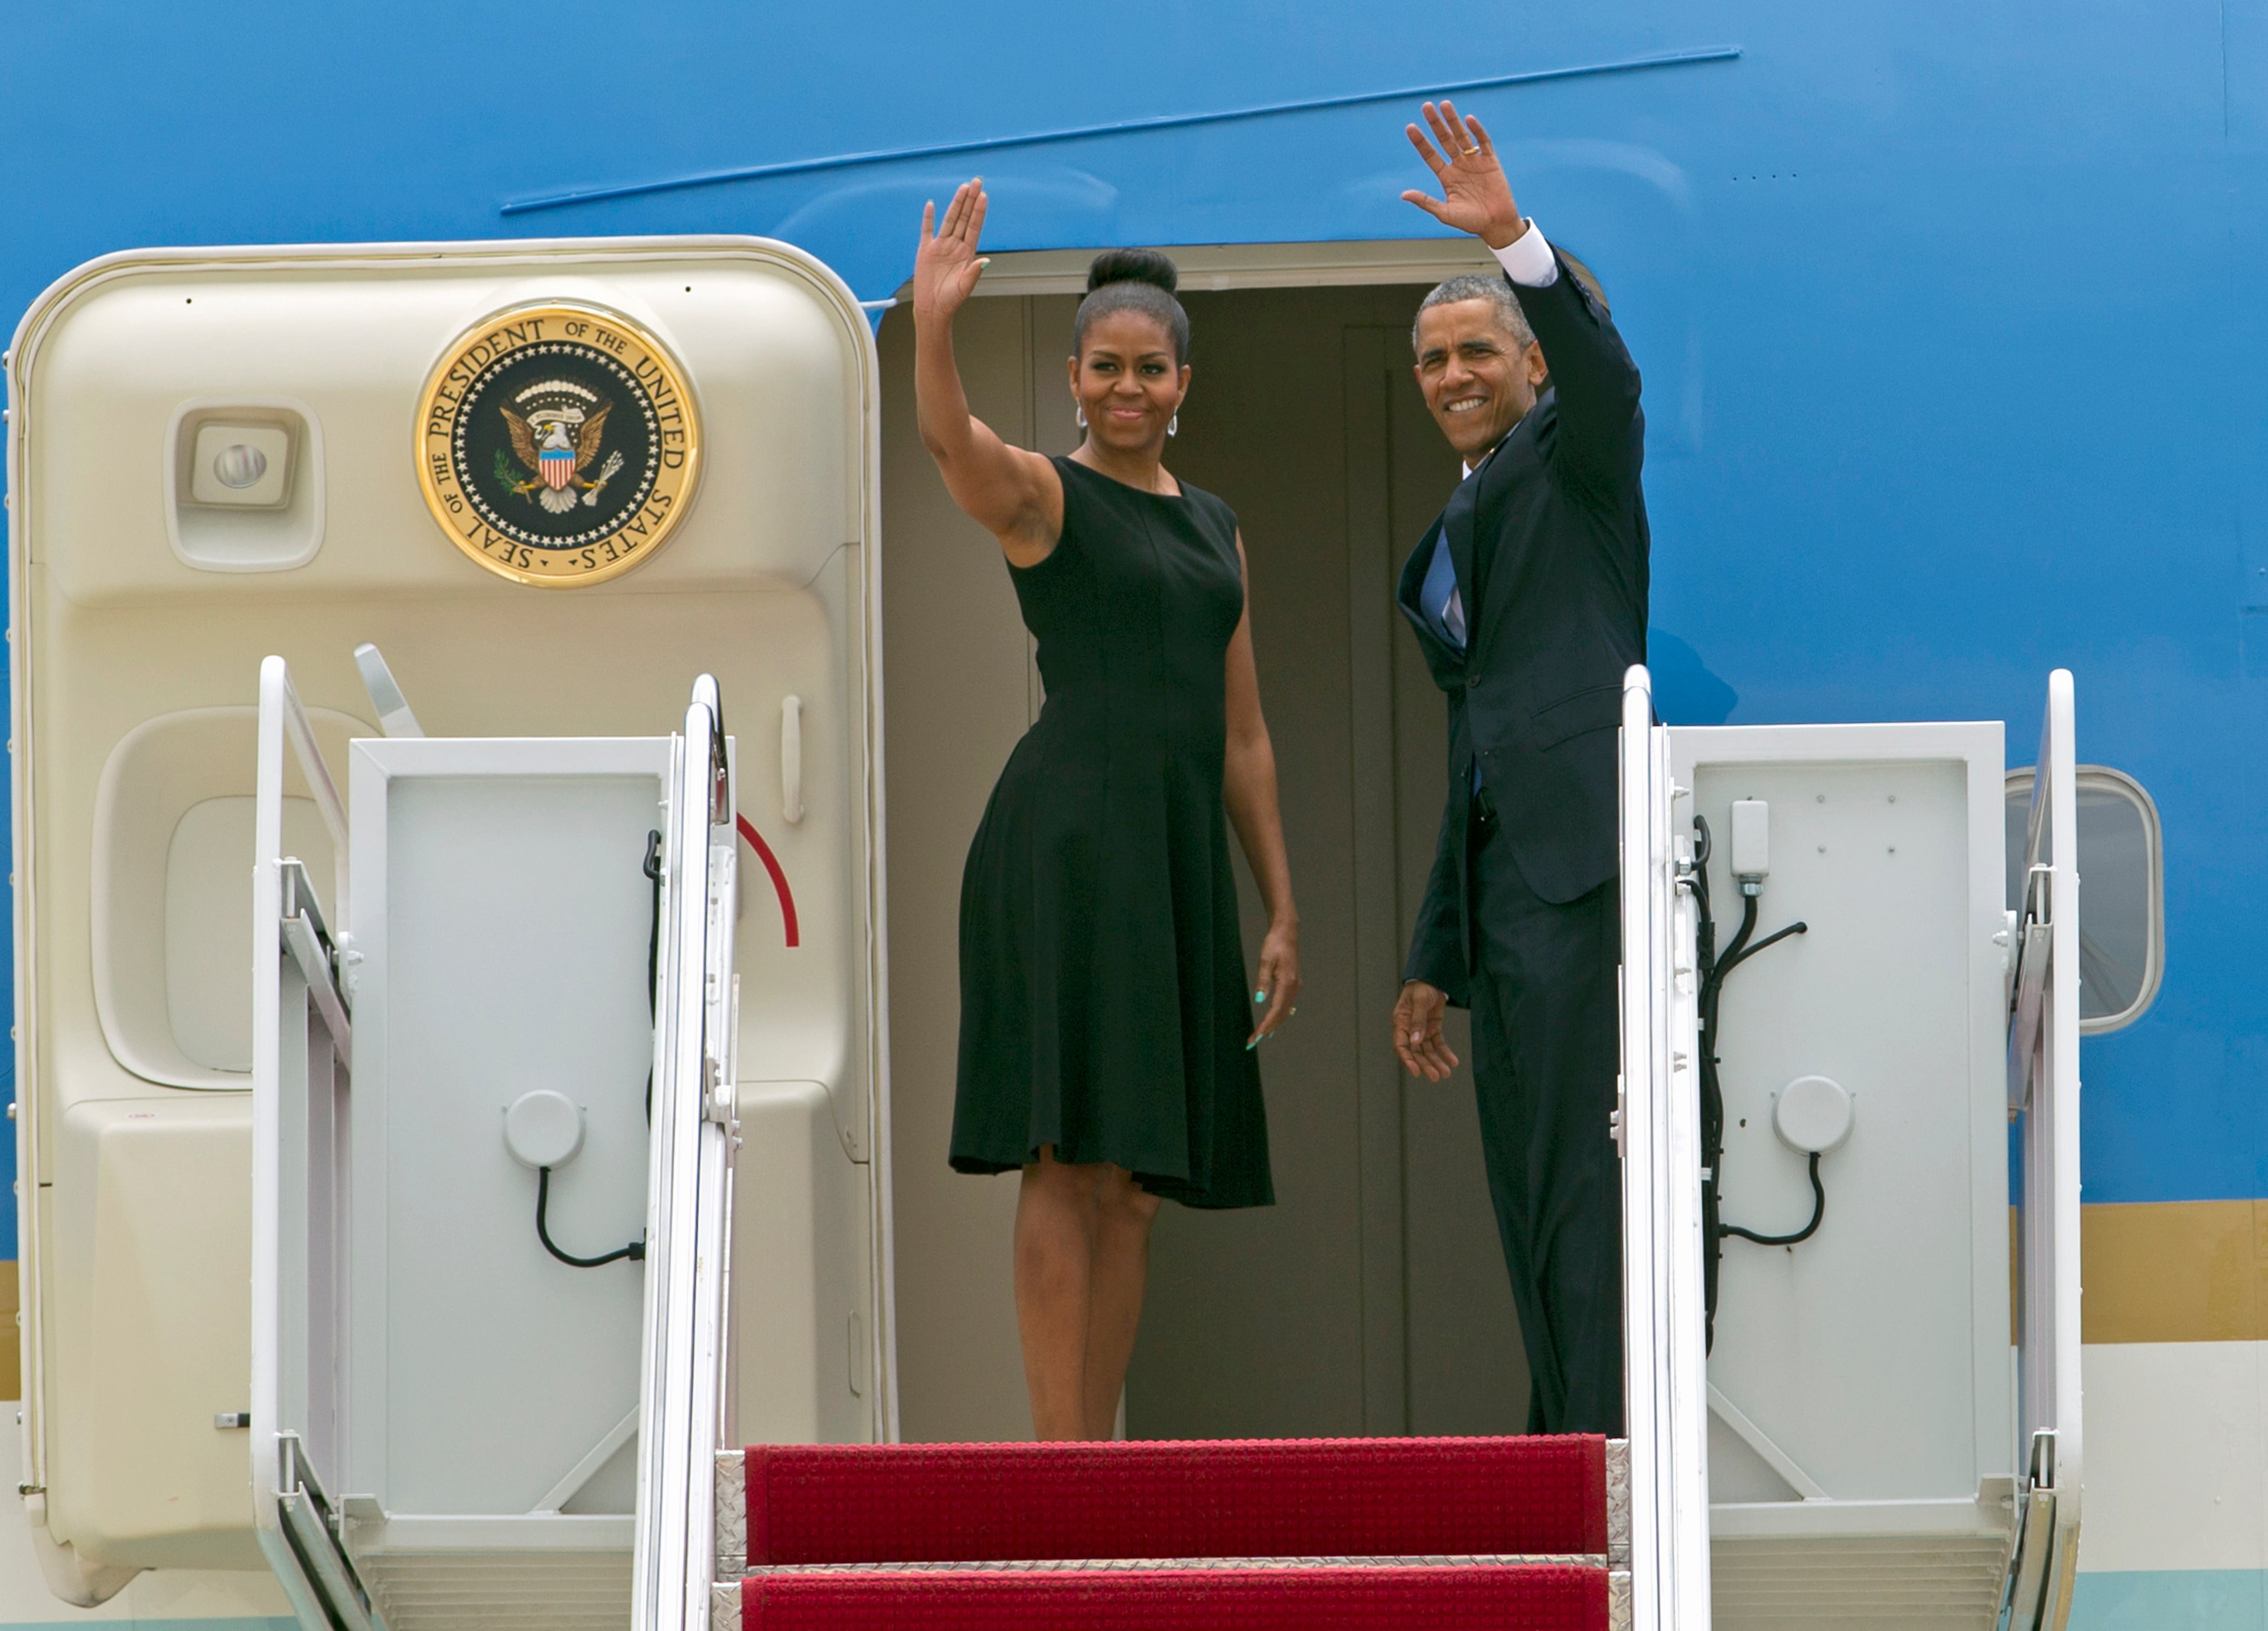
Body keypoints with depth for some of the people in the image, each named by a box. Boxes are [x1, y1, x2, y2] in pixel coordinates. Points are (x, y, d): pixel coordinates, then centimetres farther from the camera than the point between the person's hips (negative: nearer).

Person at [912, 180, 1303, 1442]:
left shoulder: (1214, 526, 20)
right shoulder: (1041, 497, 1)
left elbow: (1244, 736, 20)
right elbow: (954, 440, -24)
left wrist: (1283, 913, 15)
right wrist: (932, 329, -43)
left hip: (1182, 861, 7)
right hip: (1068, 837, -7)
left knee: (1133, 1185, 7)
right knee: (1070, 1159, -12)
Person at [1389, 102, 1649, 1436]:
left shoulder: (1574, 454, 6)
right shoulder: (1452, 545, 27)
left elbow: (1603, 367, -19)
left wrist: (1514, 238, -33)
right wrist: (1435, 959, 24)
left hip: (1583, 854, -9)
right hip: (1501, 875, 9)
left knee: (1586, 1169, -15)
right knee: (1528, 1180, 7)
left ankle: (1615, 1454, -18)